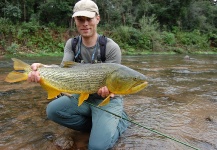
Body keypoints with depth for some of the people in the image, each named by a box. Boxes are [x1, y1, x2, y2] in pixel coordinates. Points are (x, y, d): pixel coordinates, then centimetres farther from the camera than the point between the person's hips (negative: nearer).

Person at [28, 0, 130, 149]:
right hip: (83, 97, 6)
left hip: (107, 100, -5)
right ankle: (99, 125, 2)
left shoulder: (111, 48, -19)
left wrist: (107, 90, -41)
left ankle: (120, 120, 10)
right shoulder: (72, 44, -4)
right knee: (53, 110, -17)